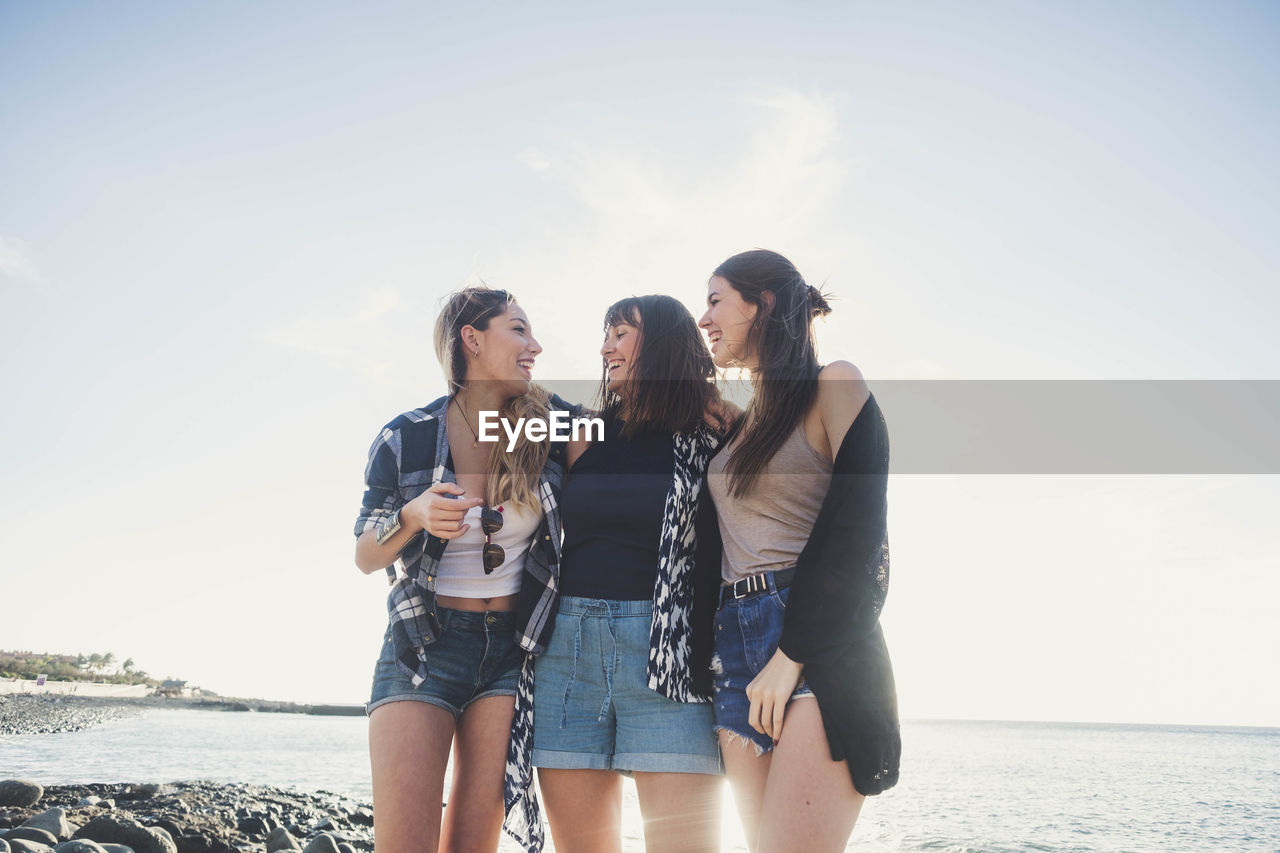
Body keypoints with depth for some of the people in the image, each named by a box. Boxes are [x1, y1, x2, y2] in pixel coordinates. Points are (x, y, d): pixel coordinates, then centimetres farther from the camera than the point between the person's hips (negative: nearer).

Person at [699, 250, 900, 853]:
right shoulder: (739, 422, 21)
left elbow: (855, 533, -10)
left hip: (820, 647, -7)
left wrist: (790, 658, -13)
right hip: (740, 645, 7)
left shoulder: (834, 388, -1)